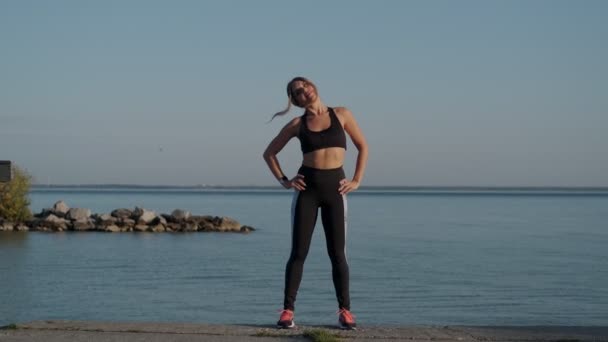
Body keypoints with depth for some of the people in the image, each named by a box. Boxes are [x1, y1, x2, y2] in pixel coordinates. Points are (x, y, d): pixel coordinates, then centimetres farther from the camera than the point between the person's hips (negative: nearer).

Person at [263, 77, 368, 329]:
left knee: (337, 254, 2)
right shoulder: (297, 124, 5)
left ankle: (345, 310, 11)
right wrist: (283, 181, 3)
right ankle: (288, 310, 3)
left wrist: (357, 180, 4)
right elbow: (269, 153, 14)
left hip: (335, 188, 0)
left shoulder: (341, 115, 4)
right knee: (298, 252, -2)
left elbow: (362, 147, 11)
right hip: (307, 188, 0)